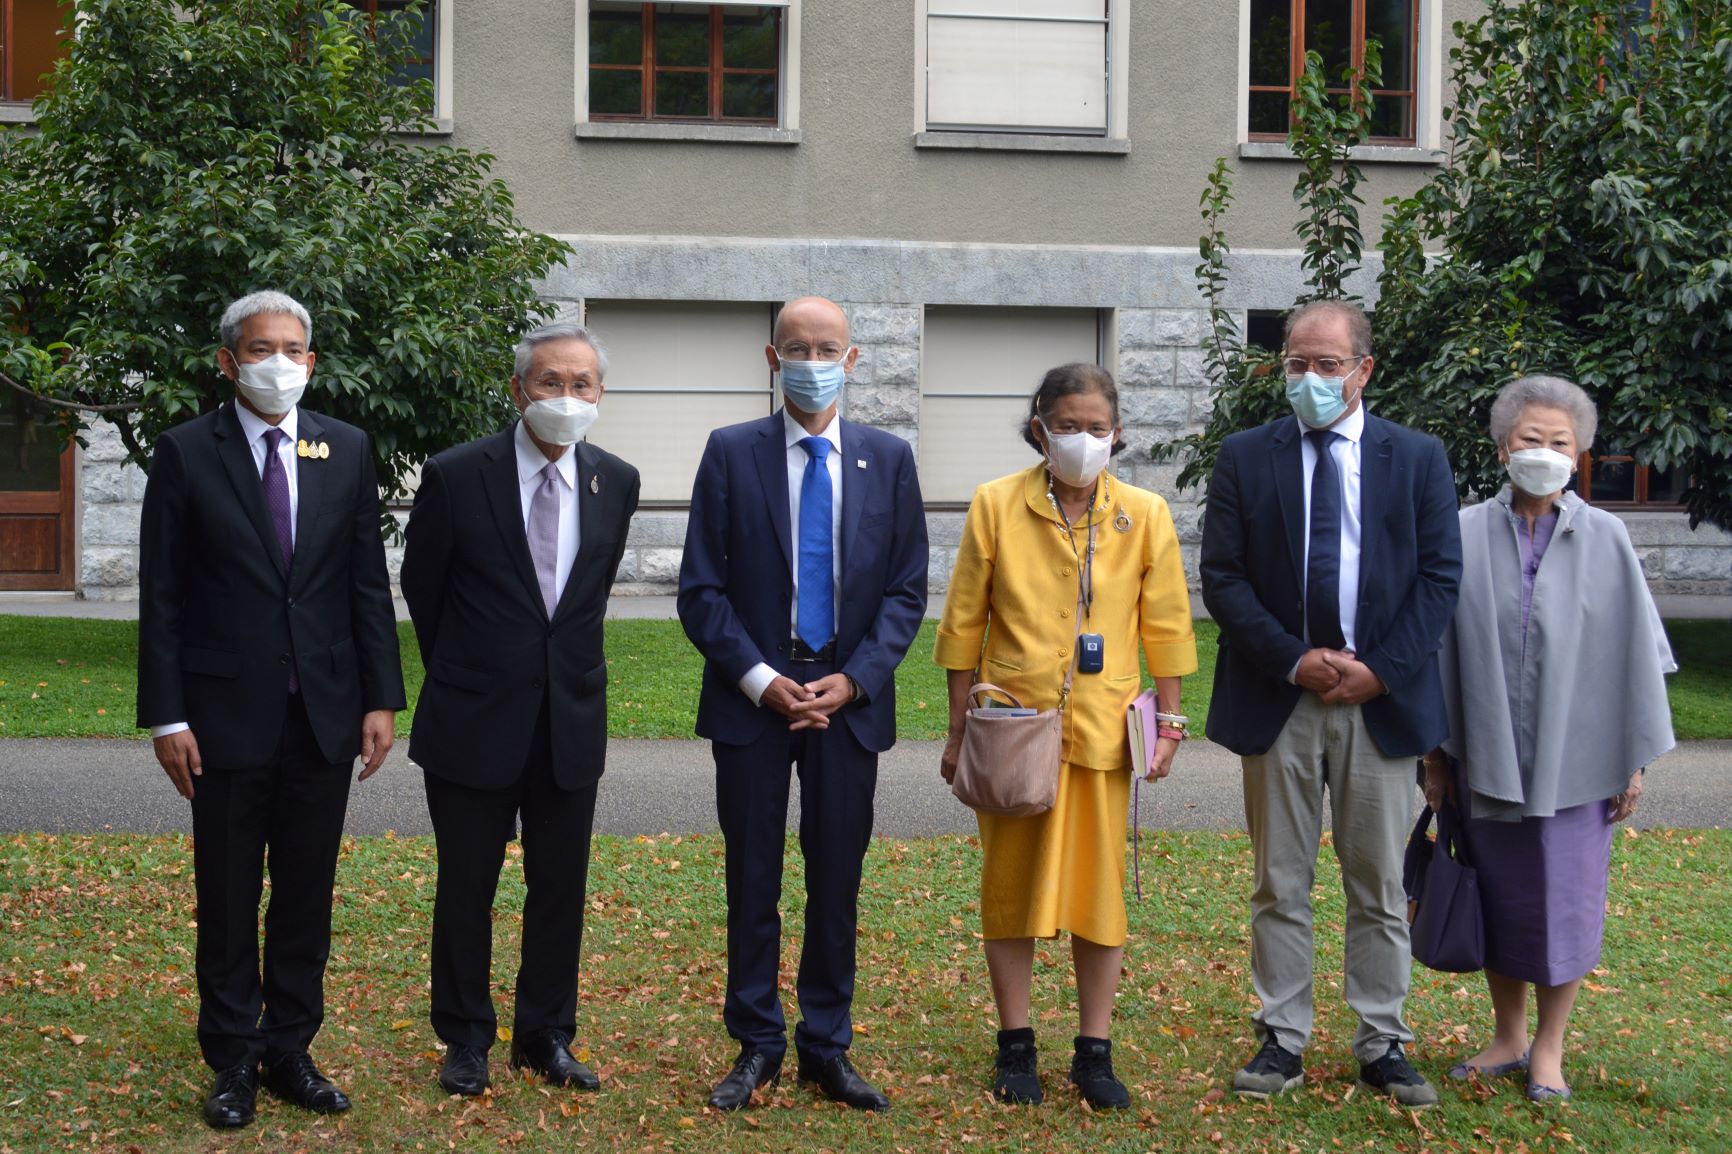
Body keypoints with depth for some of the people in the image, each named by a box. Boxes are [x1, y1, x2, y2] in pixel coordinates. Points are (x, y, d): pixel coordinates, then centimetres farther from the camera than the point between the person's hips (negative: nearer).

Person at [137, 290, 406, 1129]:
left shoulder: (346, 451, 5)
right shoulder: (185, 454, -3)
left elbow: (369, 584, 7)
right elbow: (161, 596, -3)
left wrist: (381, 697, 1)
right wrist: (166, 715, -8)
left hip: (324, 714, 3)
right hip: (227, 714, -2)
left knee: (307, 896, 10)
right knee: (228, 899, 7)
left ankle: (291, 1051, 21)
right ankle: (234, 1061, 18)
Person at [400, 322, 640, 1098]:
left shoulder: (616, 483, 0)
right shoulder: (456, 477, -11)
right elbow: (421, 589, 4)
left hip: (572, 719, 3)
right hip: (473, 718, -3)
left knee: (560, 889, 9)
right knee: (466, 888, 7)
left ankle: (546, 1037, 23)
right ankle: (465, 1040, 21)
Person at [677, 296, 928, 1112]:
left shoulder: (888, 458, 5)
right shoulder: (731, 454, 0)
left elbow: (906, 590, 4)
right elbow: (701, 588, -2)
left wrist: (852, 680, -9)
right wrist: (760, 679, -13)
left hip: (850, 699, 1)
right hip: (752, 698, -1)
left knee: (838, 880, 7)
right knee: (752, 879, 5)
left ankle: (828, 1047, 18)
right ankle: (756, 1046, 17)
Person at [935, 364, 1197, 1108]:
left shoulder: (1144, 515, 1)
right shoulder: (996, 505, -2)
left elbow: (1165, 626, 6)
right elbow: (964, 623, 2)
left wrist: (1168, 724, 3)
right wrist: (959, 730, 2)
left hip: (1102, 731, 1)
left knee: (1099, 888, 5)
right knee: (1010, 885, 6)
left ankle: (1094, 1053, 16)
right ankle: (1015, 1047, 18)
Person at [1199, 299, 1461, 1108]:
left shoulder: (1417, 459, 4)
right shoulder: (1245, 458, 3)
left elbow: (1440, 578, 1)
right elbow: (1222, 579, -1)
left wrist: (1381, 669, -10)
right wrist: (1294, 662, -11)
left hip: (1381, 701, 0)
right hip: (1277, 701, 0)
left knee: (1380, 887, 7)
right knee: (1280, 885, 6)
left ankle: (1383, 1045, 16)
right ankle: (1281, 1041, 15)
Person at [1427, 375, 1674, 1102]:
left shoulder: (1604, 539, -4)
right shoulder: (1465, 536, -2)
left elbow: (1634, 652, 0)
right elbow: (1442, 648, 2)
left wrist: (1636, 759, -1)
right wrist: (1436, 752, 3)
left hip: (1574, 760, -1)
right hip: (1487, 760, 1)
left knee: (1564, 901, 6)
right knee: (1499, 899, 12)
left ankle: (1549, 1047, 23)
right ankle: (1508, 1037, 29)